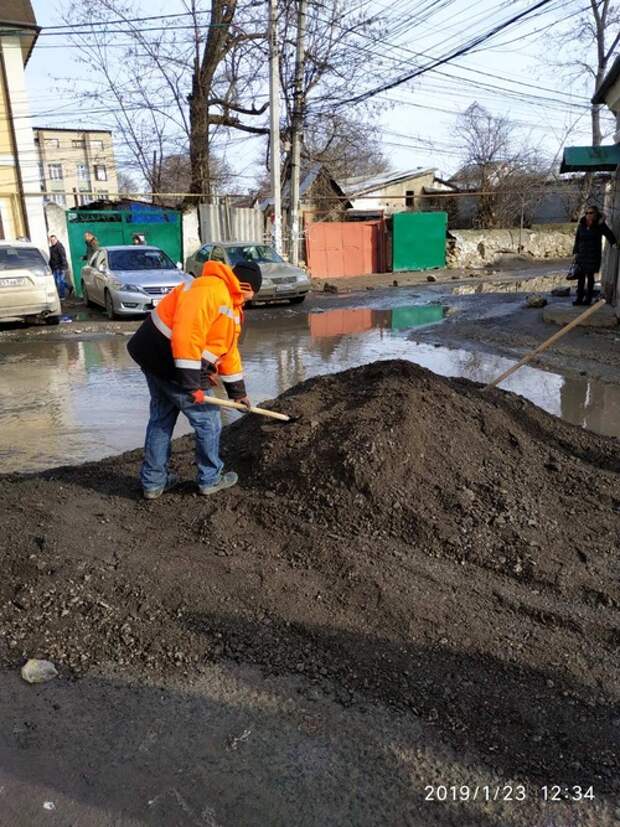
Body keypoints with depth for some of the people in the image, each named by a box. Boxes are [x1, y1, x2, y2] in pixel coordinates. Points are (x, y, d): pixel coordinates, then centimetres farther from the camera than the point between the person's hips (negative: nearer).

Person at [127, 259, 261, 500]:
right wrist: (191, 383, -28)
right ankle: (210, 479, 21)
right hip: (172, 364, -10)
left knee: (160, 419, 18)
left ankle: (153, 482, 29)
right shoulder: (210, 290, -18)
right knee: (207, 422, 5)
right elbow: (185, 334, -29)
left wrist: (237, 391, 25)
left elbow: (228, 350, 23)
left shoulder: (230, 305, 16)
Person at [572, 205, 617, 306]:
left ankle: (588, 298, 11)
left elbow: (609, 234, -6)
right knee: (580, 276, 3)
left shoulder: (600, 225, -6)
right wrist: (575, 252, 7)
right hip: (582, 255, 3)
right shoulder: (581, 225, 4)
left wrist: (614, 243, -23)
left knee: (590, 276, 3)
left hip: (593, 255, -3)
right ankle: (579, 298, 10)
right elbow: (577, 239, 9)